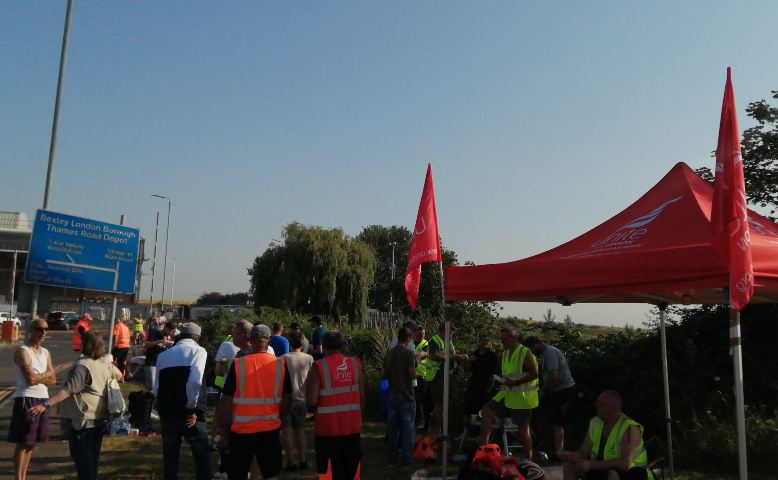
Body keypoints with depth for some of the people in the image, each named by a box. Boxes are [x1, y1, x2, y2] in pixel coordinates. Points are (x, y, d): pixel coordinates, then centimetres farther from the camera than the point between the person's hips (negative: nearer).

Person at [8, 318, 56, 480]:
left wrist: (38, 377, -8)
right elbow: (30, 379, -19)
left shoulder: (46, 353, 12)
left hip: (43, 399, 7)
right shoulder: (22, 351, -10)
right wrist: (45, 376, -2)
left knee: (31, 442, 14)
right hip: (26, 399, -7)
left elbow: (53, 380, 9)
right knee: (23, 442, -2)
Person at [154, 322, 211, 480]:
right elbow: (195, 381, -18)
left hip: (166, 413, 5)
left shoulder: (164, 355, 13)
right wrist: (192, 408, -10)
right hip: (188, 413, -5)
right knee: (202, 455, 6)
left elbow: (157, 388, 9)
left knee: (169, 457, 16)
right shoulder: (198, 351, -3)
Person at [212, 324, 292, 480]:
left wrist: (218, 426, 3)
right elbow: (287, 397, 0)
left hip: (242, 429, -1)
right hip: (270, 428, 1)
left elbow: (227, 399, -8)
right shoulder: (280, 364, -5)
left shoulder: (238, 364, -10)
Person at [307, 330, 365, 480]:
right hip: (352, 425, 4)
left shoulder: (319, 367, -11)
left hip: (328, 426, -3)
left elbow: (311, 402, -15)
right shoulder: (355, 364, 0)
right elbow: (362, 397, 3)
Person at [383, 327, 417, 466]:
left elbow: (384, 375, 8)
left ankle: (392, 456, 18)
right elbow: (413, 375, -17)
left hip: (393, 394, 5)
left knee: (392, 425, 11)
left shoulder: (389, 353, 4)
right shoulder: (409, 353, -13)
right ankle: (405, 457, 6)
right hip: (406, 394, -5)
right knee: (407, 426, 4)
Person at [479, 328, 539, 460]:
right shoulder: (505, 353, 12)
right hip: (507, 394, 8)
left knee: (523, 429, 2)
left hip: (522, 398, -8)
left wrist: (516, 382, -25)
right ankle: (484, 446, -3)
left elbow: (534, 374, -19)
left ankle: (528, 461, 16)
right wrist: (504, 381, 6)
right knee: (487, 411, -6)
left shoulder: (525, 353, -13)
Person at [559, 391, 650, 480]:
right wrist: (569, 455, -20)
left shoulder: (630, 428, -22)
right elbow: (583, 453, 4)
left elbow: (625, 463, -34)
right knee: (569, 464, -7)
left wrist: (591, 465, -38)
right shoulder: (595, 423, 0)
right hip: (604, 469, 7)